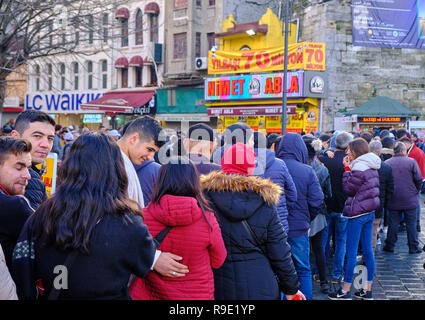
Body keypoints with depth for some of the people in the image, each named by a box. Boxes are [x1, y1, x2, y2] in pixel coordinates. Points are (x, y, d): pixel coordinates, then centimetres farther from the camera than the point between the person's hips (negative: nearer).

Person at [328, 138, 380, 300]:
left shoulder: (359, 167, -16)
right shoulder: (372, 167, 12)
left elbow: (348, 189, -12)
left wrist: (347, 169, -6)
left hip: (358, 213, -9)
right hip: (370, 212, 9)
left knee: (351, 252, -3)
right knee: (367, 250, 11)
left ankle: (345, 290, 3)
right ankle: (367, 289, 16)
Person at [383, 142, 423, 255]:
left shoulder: (387, 163, -1)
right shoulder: (411, 162, -7)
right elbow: (419, 179, -6)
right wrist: (415, 192, 10)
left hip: (393, 200, 2)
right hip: (410, 199, -2)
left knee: (393, 223, 10)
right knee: (411, 223, 7)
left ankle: (389, 246, 14)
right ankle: (413, 247, 10)